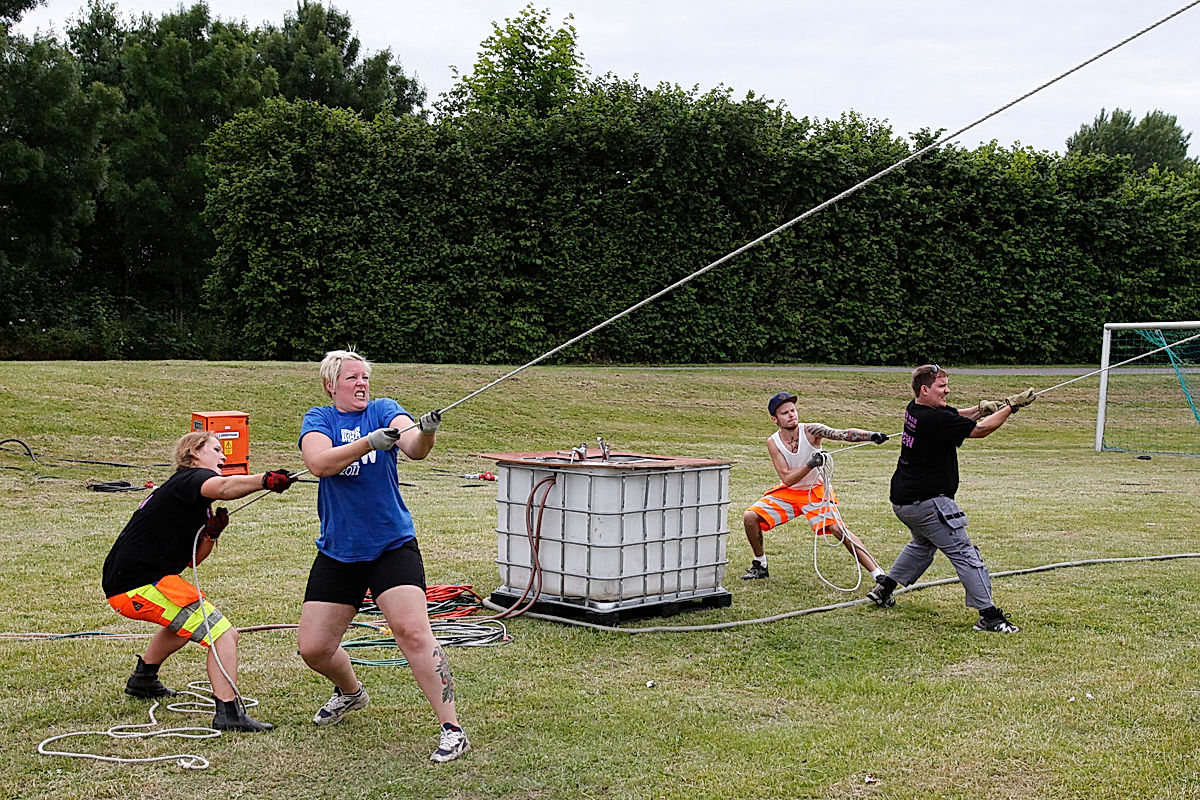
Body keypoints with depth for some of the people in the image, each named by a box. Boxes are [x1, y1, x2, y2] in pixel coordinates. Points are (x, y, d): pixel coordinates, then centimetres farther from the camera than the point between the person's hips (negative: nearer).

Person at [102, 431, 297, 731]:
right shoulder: (190, 478, -9)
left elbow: (190, 560, 19)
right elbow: (223, 487, -35)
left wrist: (210, 535, 1)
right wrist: (263, 480, -51)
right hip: (142, 585, -11)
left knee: (188, 619, 39)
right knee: (223, 633, -17)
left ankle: (143, 678, 52)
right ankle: (229, 712, -25)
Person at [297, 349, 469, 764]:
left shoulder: (384, 410, 1)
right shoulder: (319, 419, 3)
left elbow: (414, 448, -19)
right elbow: (319, 463, -18)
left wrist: (426, 432, -42)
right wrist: (371, 441, -31)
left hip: (392, 547, -3)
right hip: (338, 553, 3)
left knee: (412, 631, -20)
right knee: (313, 648, 5)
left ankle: (452, 730, -14)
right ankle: (350, 691, 38)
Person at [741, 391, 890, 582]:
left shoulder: (811, 430, -20)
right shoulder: (773, 442, -14)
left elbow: (842, 434, -36)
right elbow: (787, 479, -20)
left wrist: (871, 435, -53)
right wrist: (810, 464, -36)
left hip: (815, 491, -3)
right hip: (788, 492, 3)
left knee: (838, 529, -19)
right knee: (750, 516, -11)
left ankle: (878, 573, -15)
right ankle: (760, 566, 11)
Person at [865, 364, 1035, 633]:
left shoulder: (915, 409, 5)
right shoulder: (934, 419, -22)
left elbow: (954, 416, 18)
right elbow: (981, 430, -18)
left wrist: (980, 408, -1)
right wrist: (1011, 405, -9)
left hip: (902, 500, 10)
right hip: (926, 502, -10)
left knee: (924, 544, 32)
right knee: (965, 554, -6)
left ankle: (883, 588, 35)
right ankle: (989, 616, -8)